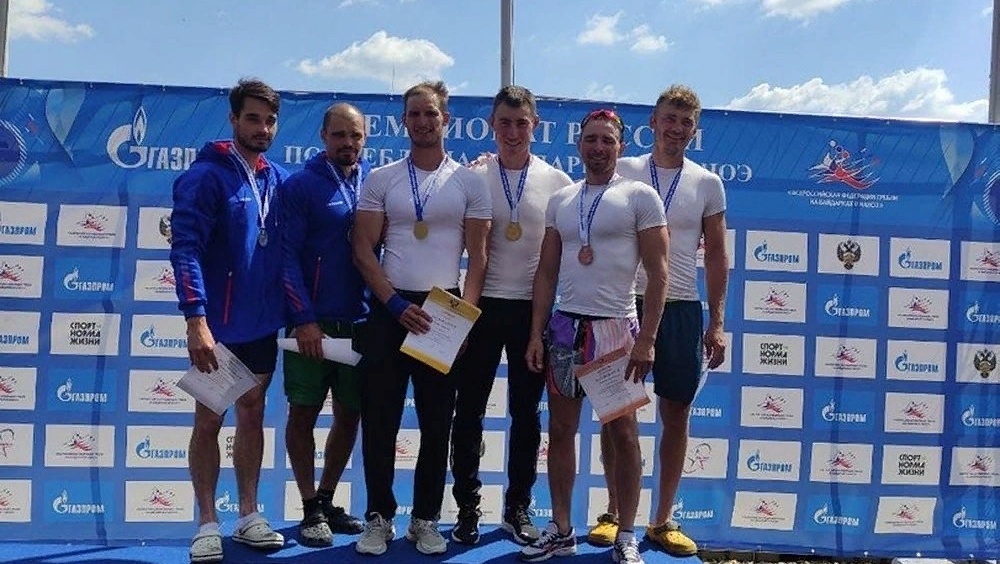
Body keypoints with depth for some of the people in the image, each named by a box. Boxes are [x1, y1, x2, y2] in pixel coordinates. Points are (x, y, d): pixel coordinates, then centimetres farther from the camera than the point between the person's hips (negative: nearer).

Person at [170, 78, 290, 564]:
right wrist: (197, 320, -26)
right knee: (209, 420, 6)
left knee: (253, 414, 13)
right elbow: (185, 249, -19)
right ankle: (207, 524, 17)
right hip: (218, 324, -5)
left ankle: (249, 516, 25)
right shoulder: (206, 176, -12)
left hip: (263, 323, 5)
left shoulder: (278, 178, 5)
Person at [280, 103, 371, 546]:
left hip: (359, 322, 4)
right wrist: (304, 319, -16)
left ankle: (327, 499, 28)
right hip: (312, 323, -4)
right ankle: (311, 509, 18)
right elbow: (288, 255, -9)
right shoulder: (302, 184, -5)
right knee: (303, 414, 3)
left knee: (350, 415, 10)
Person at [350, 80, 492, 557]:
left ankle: (426, 519, 19)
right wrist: (397, 304, -10)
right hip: (389, 310, 0)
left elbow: (477, 255, 3)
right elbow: (363, 250, 1)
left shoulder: (469, 182, 5)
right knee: (379, 418, 3)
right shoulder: (380, 179, 5)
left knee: (437, 422, 6)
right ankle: (379, 517, 16)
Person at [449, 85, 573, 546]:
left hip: (533, 309, 1)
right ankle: (467, 507, 18)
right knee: (470, 410, 5)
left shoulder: (556, 181, 3)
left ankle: (517, 507, 23)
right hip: (482, 306, -1)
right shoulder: (472, 177, 0)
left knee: (526, 412, 10)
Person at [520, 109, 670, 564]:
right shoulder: (560, 200, 11)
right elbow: (547, 273, 11)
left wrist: (646, 340, -12)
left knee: (622, 433, 4)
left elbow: (657, 273, -6)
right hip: (564, 326, 4)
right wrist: (536, 334, 4)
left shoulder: (640, 196, -2)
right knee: (560, 429, 8)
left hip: (615, 327, -4)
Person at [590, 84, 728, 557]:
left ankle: (663, 521, 18)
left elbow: (716, 257, 8)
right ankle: (613, 512, 18)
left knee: (676, 414, 6)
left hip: (681, 309, 2)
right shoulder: (622, 172, 3)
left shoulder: (707, 184, 7)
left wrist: (716, 324, 4)